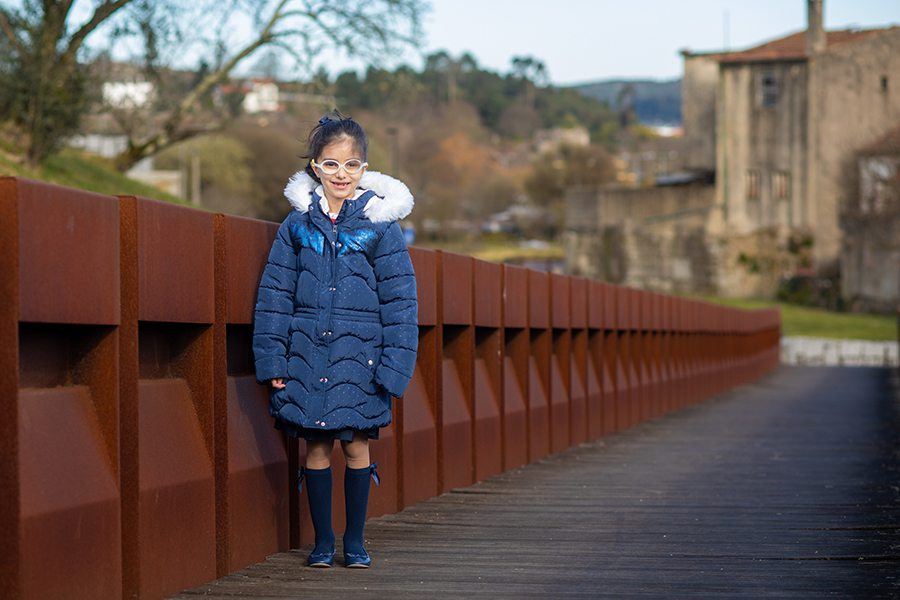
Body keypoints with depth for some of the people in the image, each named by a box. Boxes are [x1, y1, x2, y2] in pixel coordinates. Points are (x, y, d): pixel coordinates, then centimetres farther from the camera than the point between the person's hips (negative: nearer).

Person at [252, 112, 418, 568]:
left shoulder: (380, 226, -1)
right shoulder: (298, 224, 4)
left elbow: (400, 301, -1)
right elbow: (275, 292, 6)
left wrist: (394, 366, -7)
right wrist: (272, 359, 0)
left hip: (358, 355, -1)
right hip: (308, 354, 1)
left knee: (356, 445, 4)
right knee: (316, 447, 5)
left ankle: (354, 541, 17)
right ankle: (322, 540, 17)